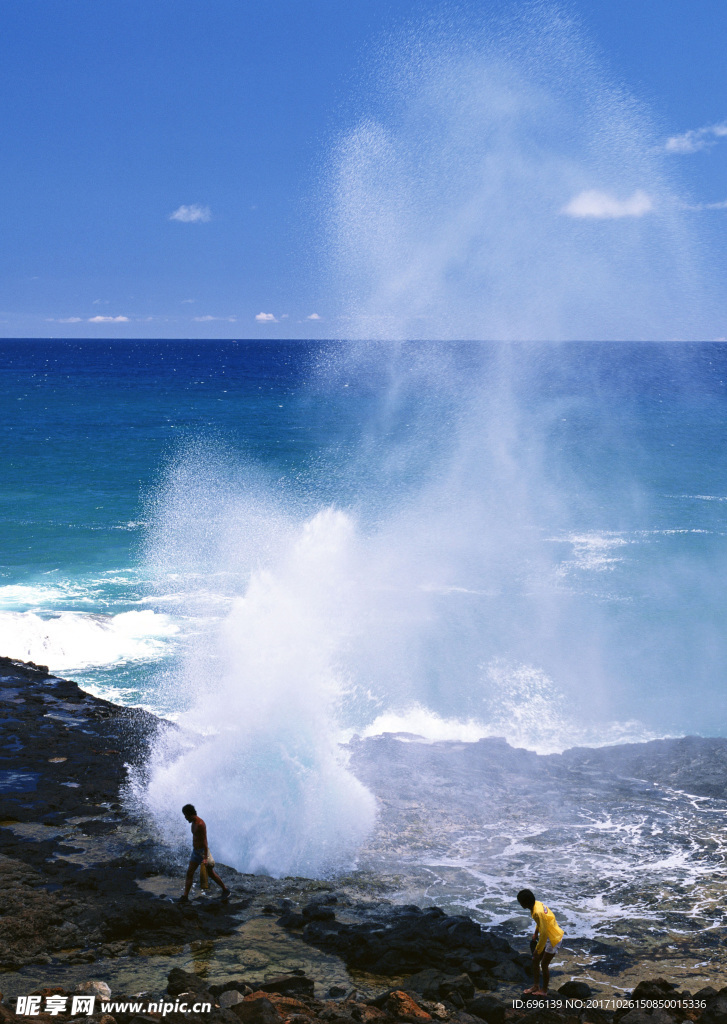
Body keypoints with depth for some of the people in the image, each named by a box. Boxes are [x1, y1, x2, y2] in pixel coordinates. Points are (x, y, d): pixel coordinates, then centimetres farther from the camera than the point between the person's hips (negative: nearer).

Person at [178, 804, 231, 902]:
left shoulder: (200, 824, -22)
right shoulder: (194, 823, 7)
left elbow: (204, 841, -24)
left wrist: (205, 858, -27)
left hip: (202, 852, -9)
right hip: (195, 851, 9)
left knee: (211, 873, 5)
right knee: (189, 873, 1)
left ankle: (225, 890, 21)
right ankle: (185, 897, -1)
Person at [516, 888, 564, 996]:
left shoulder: (538, 913, -33)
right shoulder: (536, 904, -5)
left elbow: (544, 933, -29)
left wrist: (538, 950, -20)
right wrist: (536, 934, 21)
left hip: (553, 938, -9)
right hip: (547, 935, 9)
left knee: (544, 964, 2)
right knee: (535, 960, 13)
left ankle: (544, 990, 18)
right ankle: (536, 986, 24)